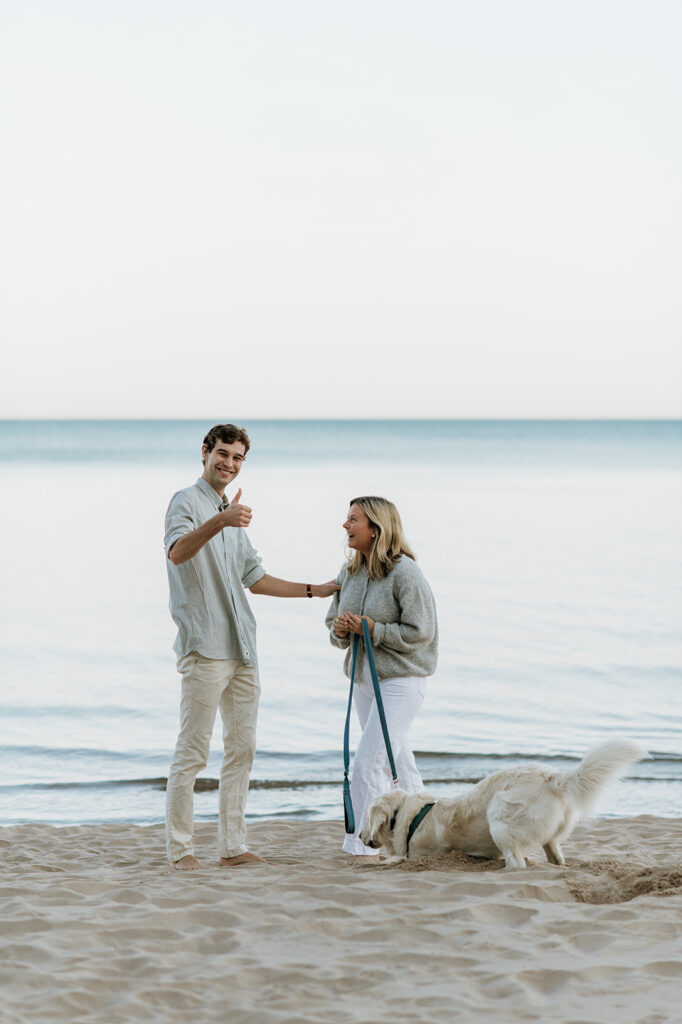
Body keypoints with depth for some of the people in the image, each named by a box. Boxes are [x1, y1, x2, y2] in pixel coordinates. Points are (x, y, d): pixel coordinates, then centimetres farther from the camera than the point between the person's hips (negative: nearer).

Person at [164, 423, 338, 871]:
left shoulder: (233, 515, 22)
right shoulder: (187, 502, -4)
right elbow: (177, 553, -26)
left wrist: (315, 590, 29)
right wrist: (219, 521, -41)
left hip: (242, 648, 9)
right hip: (205, 648, -9)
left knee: (242, 749, 8)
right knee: (192, 753, -6)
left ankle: (232, 846, 13)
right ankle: (180, 848, -2)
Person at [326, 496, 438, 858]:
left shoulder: (404, 572, -16)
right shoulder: (349, 572, 7)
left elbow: (420, 632, -17)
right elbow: (334, 621, 15)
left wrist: (372, 630, -21)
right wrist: (339, 630, -8)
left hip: (401, 679, -8)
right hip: (363, 676, 8)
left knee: (368, 762, -14)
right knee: (396, 761, 16)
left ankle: (360, 848, -9)